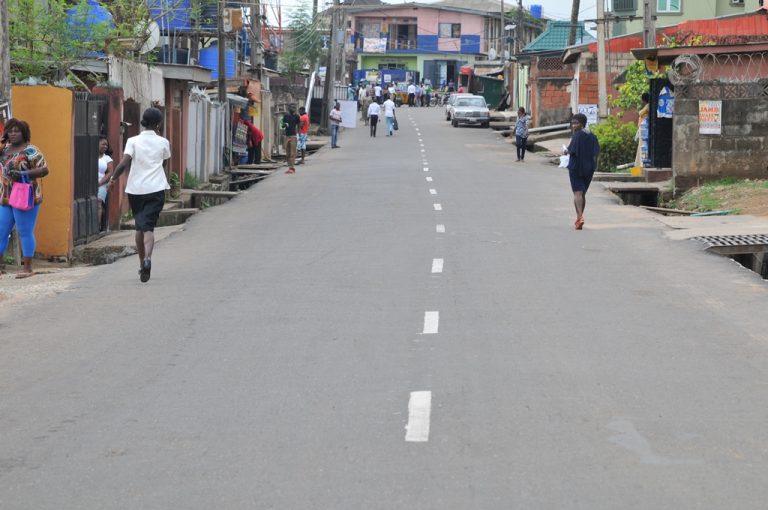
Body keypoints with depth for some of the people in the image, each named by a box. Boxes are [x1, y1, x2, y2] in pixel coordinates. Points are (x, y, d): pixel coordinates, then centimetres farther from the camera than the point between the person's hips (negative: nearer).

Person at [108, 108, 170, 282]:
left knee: (139, 226, 16)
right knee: (148, 226, -8)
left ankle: (142, 264, 23)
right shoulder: (163, 143, 3)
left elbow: (124, 164, -12)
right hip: (156, 189, -1)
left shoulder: (133, 141, -1)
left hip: (135, 189, 1)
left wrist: (113, 178, 4)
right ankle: (147, 257, -34)